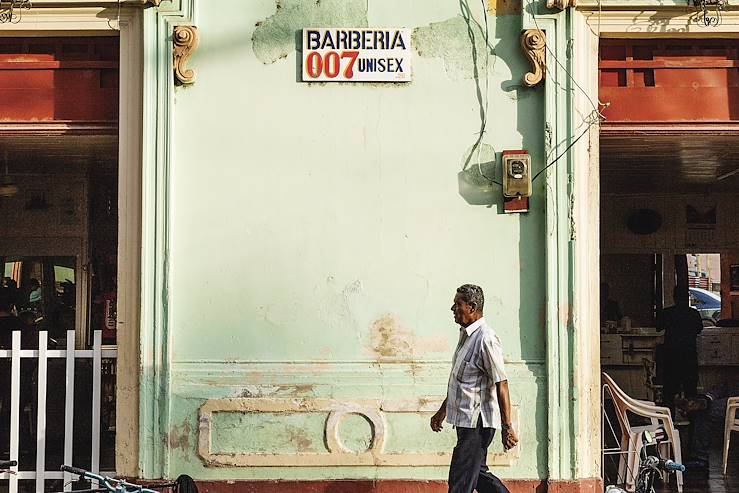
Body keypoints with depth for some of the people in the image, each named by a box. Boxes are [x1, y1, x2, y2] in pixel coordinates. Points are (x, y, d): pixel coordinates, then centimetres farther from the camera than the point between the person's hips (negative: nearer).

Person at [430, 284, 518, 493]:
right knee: (477, 474, 17)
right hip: (466, 420, 10)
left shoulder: (486, 339, -18)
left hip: (477, 422, -10)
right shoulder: (466, 335, 14)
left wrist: (507, 427, -21)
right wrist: (443, 411, 28)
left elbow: (501, 384, -20)